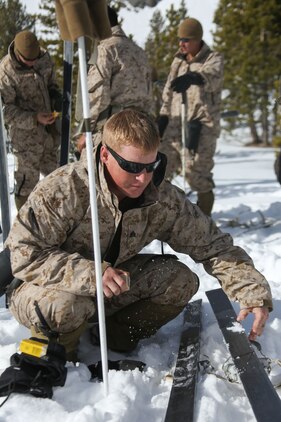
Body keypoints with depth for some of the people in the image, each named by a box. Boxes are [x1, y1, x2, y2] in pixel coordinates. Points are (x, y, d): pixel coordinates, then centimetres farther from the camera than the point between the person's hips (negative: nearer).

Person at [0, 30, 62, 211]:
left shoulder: (44, 57, -4)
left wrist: (55, 94, -9)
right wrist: (34, 119, -27)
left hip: (50, 127, 6)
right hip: (25, 133, -6)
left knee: (52, 171, 21)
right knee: (28, 176, 3)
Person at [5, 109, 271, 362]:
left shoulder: (164, 199, -15)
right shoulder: (64, 189, -28)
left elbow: (213, 245, -11)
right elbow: (22, 253, -29)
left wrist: (253, 293, -25)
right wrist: (91, 274, -39)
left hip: (108, 292, 4)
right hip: (46, 287, -4)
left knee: (181, 281, -14)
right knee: (68, 304, -38)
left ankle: (116, 338, 6)